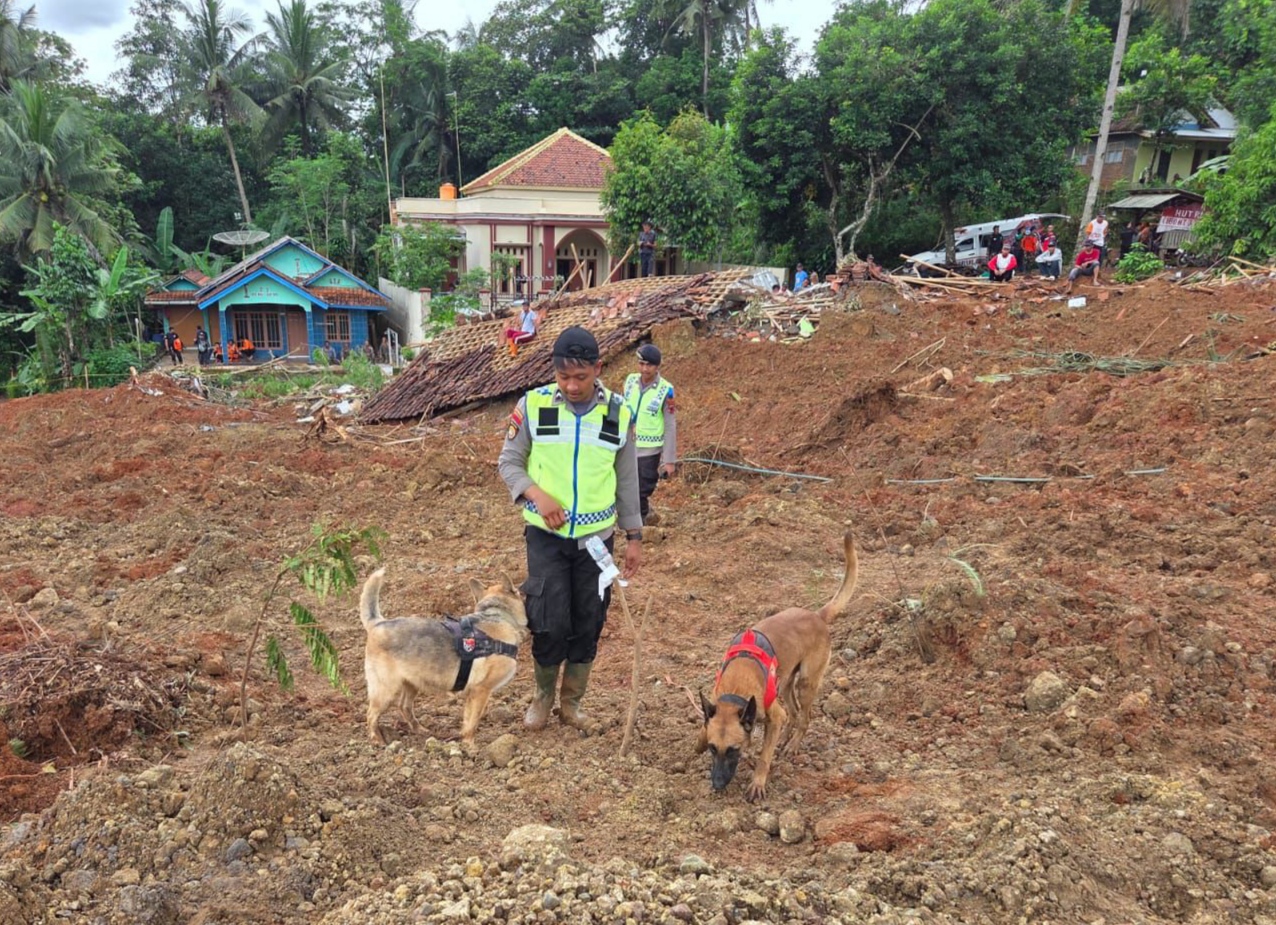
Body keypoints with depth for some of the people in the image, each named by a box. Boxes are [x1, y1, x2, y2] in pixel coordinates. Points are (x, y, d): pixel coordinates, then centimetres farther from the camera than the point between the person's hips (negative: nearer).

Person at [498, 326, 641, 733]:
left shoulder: (619, 413, -3)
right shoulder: (533, 405, -9)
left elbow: (626, 480, 5)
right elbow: (508, 463, -2)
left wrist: (633, 536, 6)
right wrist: (537, 495, -20)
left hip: (596, 537, 2)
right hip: (546, 534, -2)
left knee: (588, 623, 8)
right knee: (551, 622, -4)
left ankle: (571, 702, 28)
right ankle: (542, 695, 22)